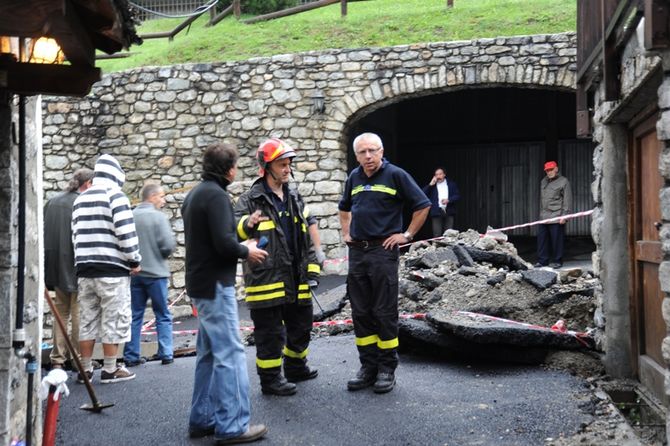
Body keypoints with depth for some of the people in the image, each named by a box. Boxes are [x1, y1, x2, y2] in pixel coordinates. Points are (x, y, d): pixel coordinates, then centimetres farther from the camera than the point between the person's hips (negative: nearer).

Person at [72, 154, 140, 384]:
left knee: (87, 320, 11)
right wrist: (134, 260, -6)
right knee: (114, 320, 1)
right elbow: (126, 232, -15)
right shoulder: (115, 195, -8)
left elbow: (75, 233, 18)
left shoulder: (79, 199, 17)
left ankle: (85, 369, 15)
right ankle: (110, 370, 4)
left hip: (85, 268, 7)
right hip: (112, 269, -7)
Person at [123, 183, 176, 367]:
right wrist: (163, 255, 4)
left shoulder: (130, 216, 1)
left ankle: (131, 356, 12)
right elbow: (168, 245, -17)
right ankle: (165, 354, 6)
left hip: (135, 273, 4)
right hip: (156, 272, -4)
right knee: (163, 316, 7)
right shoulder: (159, 217, -12)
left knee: (135, 316, 10)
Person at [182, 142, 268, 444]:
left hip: (200, 283, 10)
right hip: (216, 284, -10)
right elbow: (223, 243, -23)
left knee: (209, 353, 15)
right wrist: (247, 252, -6)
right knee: (230, 354, -7)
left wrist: (239, 247, 13)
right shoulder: (216, 195, -15)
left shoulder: (195, 194, 15)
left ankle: (202, 419, 20)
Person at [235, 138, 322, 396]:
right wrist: (247, 223, -38)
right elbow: (234, 231, -17)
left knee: (301, 327, 19)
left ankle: (296, 366, 40)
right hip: (266, 278, -7)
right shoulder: (250, 200, -8)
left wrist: (312, 267, 13)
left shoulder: (294, 199, 14)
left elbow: (307, 237, 19)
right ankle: (270, 378, 15)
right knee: (270, 333, 1)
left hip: (296, 279, 7)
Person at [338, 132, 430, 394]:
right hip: (356, 252, 6)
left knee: (385, 312, 0)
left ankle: (387, 369, 9)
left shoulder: (395, 175, -5)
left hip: (383, 250, -6)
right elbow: (344, 208, 29)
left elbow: (423, 206, -3)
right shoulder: (354, 177, 12)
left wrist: (407, 235, -5)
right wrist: (346, 233, 18)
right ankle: (368, 367, 17)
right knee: (361, 312, 8)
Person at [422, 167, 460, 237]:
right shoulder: (432, 186, 10)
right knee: (437, 235, -5)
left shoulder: (451, 184, 10)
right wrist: (431, 184, -8)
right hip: (436, 212, -1)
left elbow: (457, 196, 5)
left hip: (449, 212, 1)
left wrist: (448, 200, -11)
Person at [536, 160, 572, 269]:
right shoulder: (543, 181, 18)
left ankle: (557, 261, 7)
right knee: (542, 238, 5)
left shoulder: (563, 181, -2)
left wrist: (564, 215, -13)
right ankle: (542, 260, 12)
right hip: (543, 217, 6)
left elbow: (567, 200, -7)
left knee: (556, 240, -3)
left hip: (556, 217, -6)